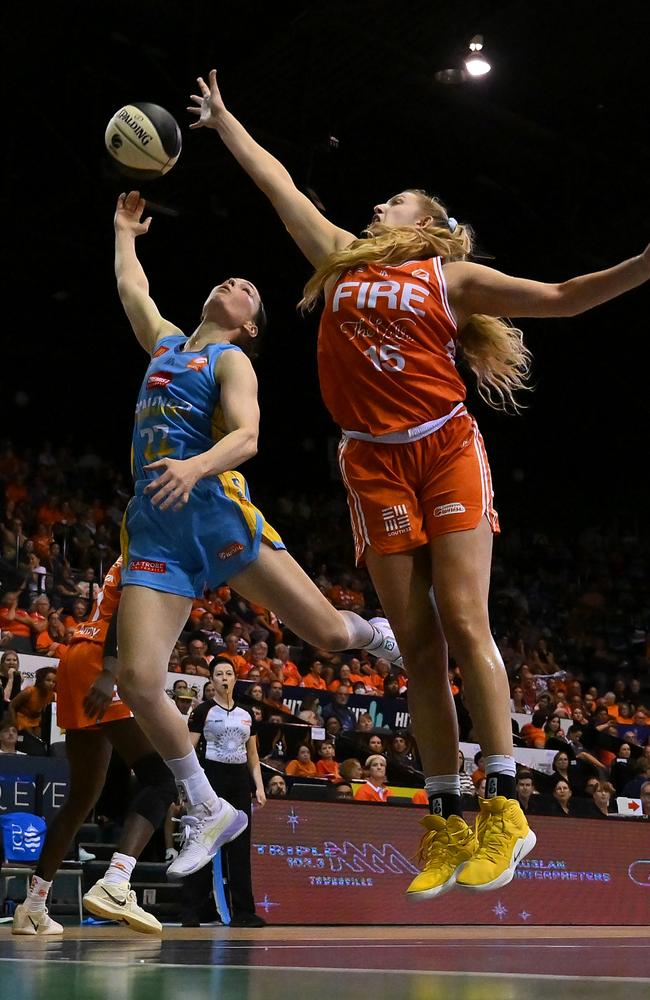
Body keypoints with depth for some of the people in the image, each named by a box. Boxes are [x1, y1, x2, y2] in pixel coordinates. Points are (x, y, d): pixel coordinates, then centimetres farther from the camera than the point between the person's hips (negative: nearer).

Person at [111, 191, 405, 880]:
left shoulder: (232, 359, 4)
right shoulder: (165, 343, 22)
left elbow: (247, 437, -13)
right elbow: (130, 288, 39)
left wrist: (195, 466, -32)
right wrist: (124, 230, 50)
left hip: (216, 512, -5)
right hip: (154, 529, 5)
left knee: (330, 633, -5)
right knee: (137, 680, -11)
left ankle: (385, 637, 33)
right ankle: (208, 812, 5)